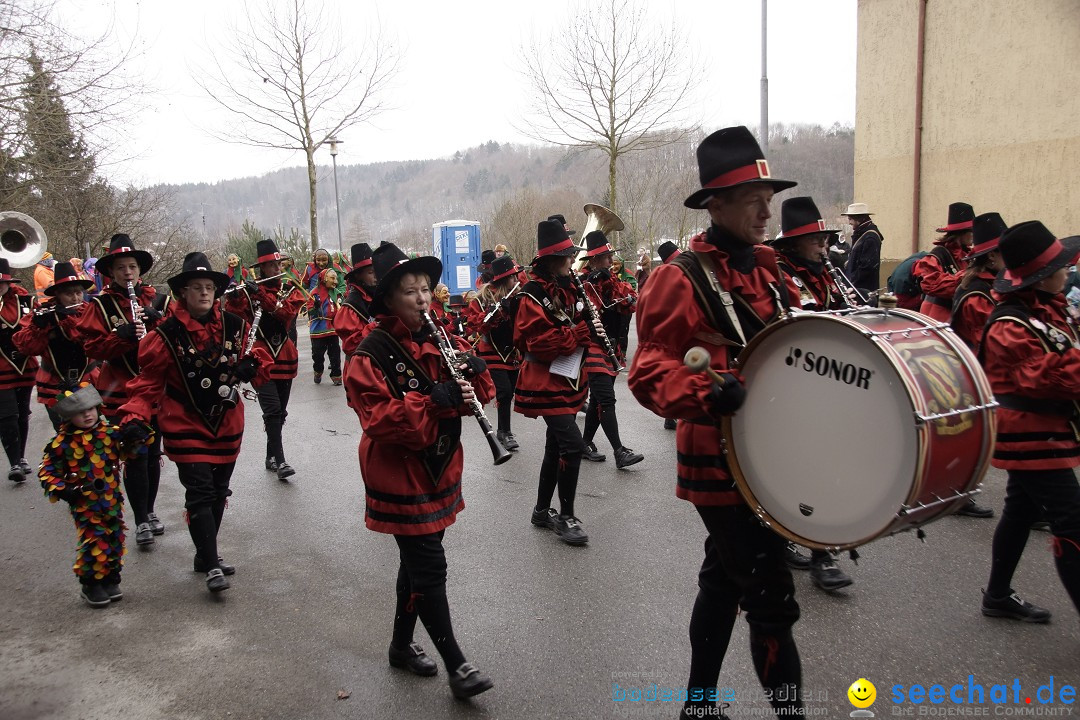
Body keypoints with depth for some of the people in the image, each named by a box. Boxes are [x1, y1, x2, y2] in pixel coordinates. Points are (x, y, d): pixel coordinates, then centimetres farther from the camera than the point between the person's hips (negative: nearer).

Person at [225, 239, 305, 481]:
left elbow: (289, 310, -15)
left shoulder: (290, 288, 5)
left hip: (286, 358, 4)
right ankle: (280, 461, -13)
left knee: (280, 411, 12)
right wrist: (232, 298, -29)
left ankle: (271, 456, 26)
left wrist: (260, 294, -23)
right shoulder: (247, 292, -2)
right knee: (273, 410, -14)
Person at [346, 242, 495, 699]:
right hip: (401, 476, -7)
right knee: (430, 567, -3)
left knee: (418, 559, 19)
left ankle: (402, 644, 36)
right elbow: (378, 419, -24)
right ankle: (456, 664, 10)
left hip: (438, 470, 7)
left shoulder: (441, 340, 5)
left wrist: (475, 370, -16)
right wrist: (434, 399, -33)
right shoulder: (373, 353, -16)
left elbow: (477, 396, 6)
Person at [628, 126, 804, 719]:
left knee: (724, 579, 19)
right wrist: (706, 393, -35)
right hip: (721, 462, -8)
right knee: (772, 599, -4)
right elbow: (648, 373, -19)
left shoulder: (764, 268, 10)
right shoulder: (681, 279, -14)